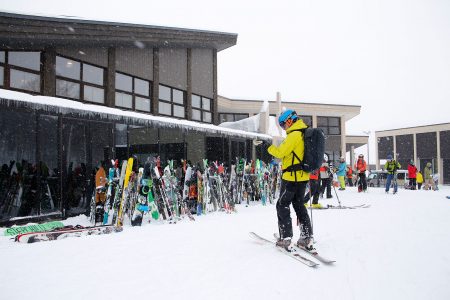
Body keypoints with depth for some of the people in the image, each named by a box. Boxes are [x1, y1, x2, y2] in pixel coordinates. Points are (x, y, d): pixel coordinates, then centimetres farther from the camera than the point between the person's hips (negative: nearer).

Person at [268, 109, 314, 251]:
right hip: (303, 176, 9)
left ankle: (285, 239, 2)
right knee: (299, 205, 17)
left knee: (282, 206, 2)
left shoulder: (294, 135, -18)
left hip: (291, 176, -9)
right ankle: (307, 237, 17)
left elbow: (280, 152, -18)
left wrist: (270, 147, -1)